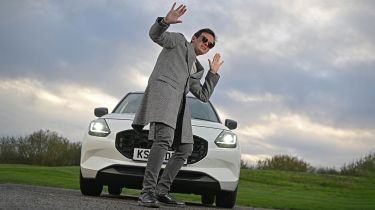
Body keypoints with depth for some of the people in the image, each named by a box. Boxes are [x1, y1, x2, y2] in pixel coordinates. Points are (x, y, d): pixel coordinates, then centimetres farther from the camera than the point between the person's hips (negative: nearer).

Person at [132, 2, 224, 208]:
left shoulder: (196, 70, 34)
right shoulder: (179, 41, 18)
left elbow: (203, 95, 26)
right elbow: (155, 35, 1)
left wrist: (213, 73, 22)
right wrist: (165, 21, -19)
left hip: (178, 103, 9)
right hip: (163, 89, -9)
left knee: (185, 148, 6)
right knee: (165, 138, -27)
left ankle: (161, 191, 7)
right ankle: (147, 191, -33)